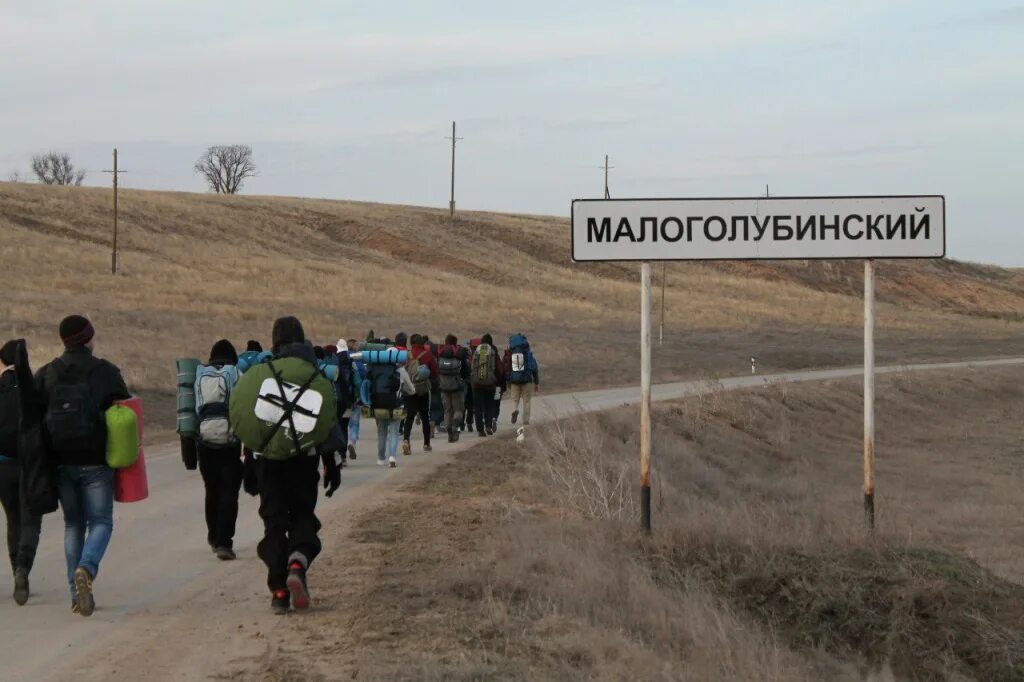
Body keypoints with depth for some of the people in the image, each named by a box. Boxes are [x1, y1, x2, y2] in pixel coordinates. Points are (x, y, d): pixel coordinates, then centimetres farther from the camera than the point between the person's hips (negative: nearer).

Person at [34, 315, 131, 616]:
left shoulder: (46, 375, 2)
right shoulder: (106, 373, -5)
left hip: (61, 464, 3)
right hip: (96, 463, -3)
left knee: (73, 524, 14)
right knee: (100, 522, 6)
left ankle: (77, 592, 9)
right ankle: (86, 568, -23)